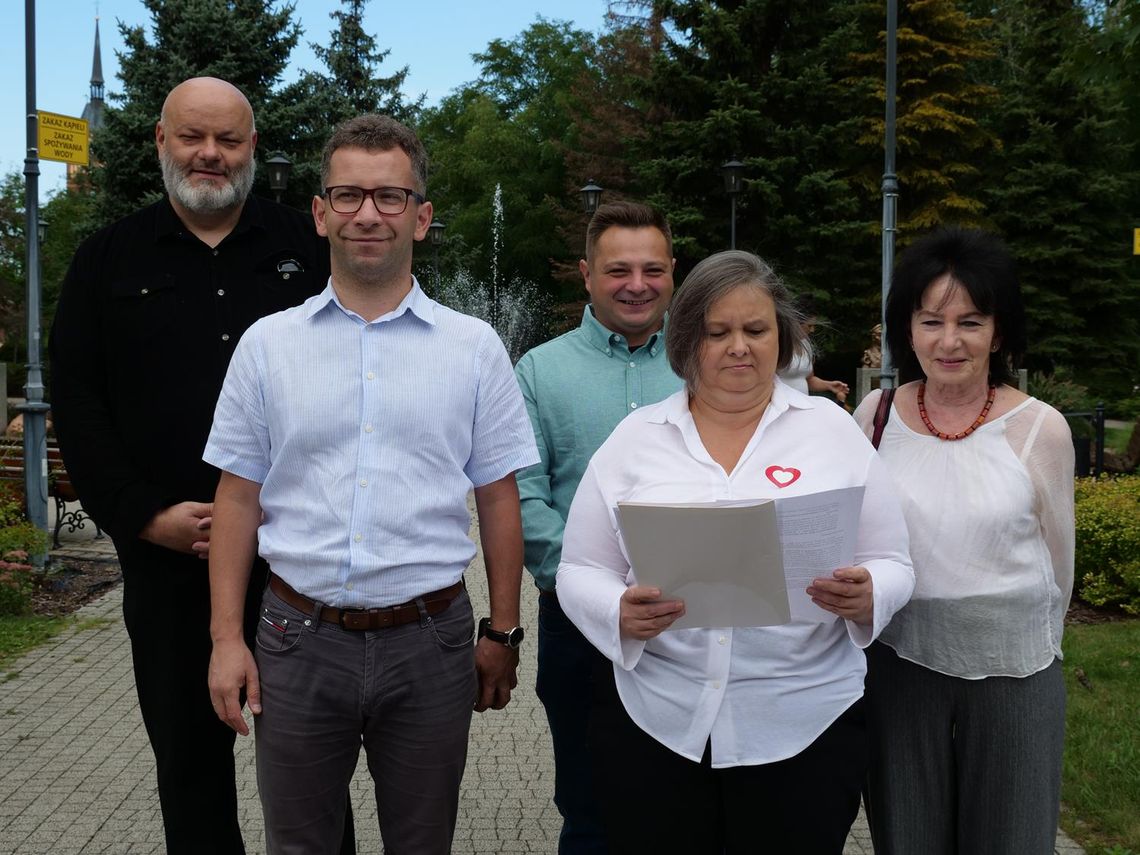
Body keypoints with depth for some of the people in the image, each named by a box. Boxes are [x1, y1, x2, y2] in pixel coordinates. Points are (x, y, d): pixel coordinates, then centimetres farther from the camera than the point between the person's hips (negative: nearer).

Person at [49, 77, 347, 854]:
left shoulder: (310, 248, 5)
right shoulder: (109, 260, 6)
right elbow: (77, 401, 2)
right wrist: (146, 515, -9)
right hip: (168, 556, 1)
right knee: (189, 749, 13)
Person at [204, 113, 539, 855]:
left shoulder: (474, 348, 0)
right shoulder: (267, 343, 2)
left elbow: (499, 501, 4)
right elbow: (239, 499, 5)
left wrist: (502, 634, 3)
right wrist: (227, 637, 1)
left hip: (428, 638, 0)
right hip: (299, 636, 1)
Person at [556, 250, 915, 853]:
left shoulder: (833, 428, 3)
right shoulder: (634, 437, 4)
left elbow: (892, 566, 5)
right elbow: (580, 572, 4)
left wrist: (865, 596, -18)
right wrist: (621, 613, -17)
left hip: (805, 725, 0)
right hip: (653, 721, 1)